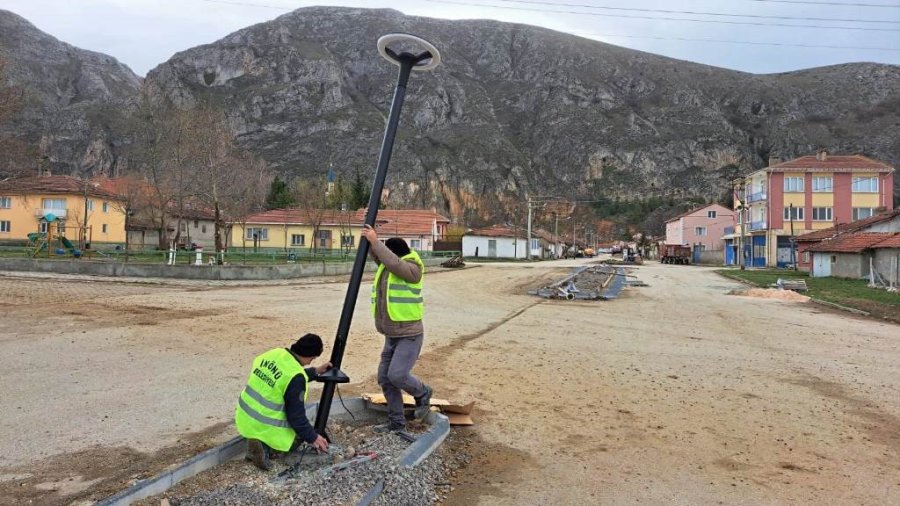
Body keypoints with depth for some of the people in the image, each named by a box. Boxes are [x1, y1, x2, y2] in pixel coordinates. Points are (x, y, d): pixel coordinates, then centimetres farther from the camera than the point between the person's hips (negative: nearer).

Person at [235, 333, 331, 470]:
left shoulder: (274, 353, -2)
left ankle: (258, 439, 8)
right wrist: (312, 438, -2)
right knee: (300, 433, 19)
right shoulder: (296, 377, -24)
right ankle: (264, 446, -4)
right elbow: (296, 415, -16)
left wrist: (315, 371, 25)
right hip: (263, 426, -8)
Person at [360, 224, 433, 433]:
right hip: (391, 336, 8)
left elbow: (394, 263, -32)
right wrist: (369, 238, -4)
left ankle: (423, 394, 13)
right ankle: (396, 422, 21)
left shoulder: (412, 269, -15)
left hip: (410, 336, -8)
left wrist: (375, 241, -28)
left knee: (397, 375, -18)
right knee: (385, 378, 8)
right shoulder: (386, 267, 7)